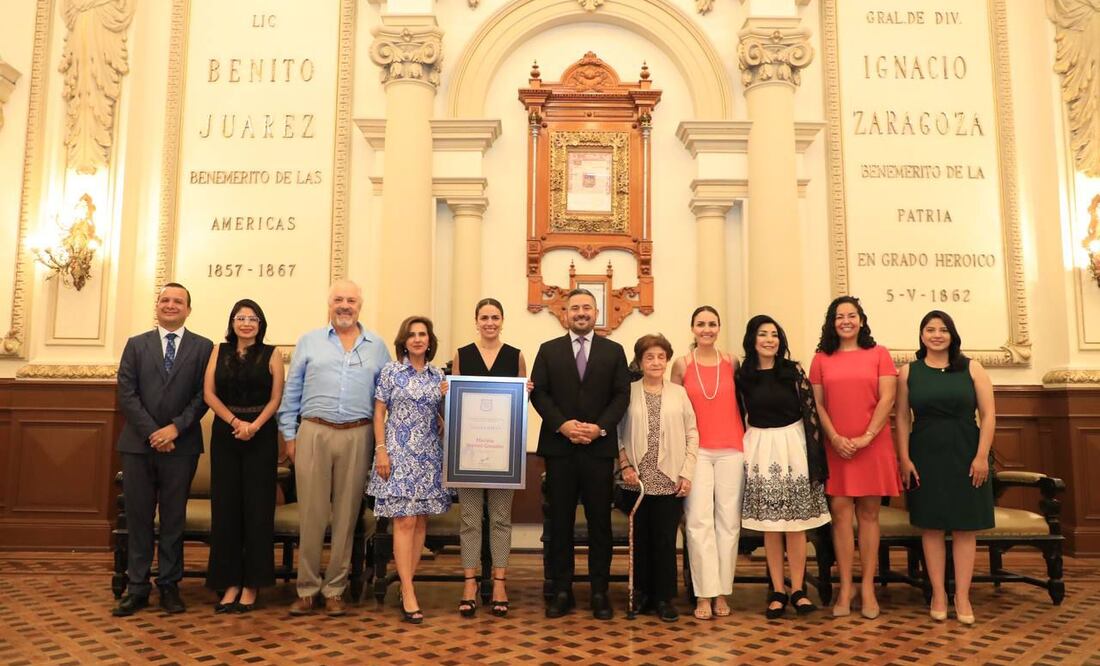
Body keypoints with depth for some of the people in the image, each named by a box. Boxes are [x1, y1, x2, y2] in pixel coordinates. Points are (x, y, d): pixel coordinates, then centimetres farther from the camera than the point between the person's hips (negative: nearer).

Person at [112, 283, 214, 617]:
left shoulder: (203, 347, 4)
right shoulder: (136, 345, 9)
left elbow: (203, 396, -2)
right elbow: (126, 394, 1)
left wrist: (176, 428, -13)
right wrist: (152, 432, -10)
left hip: (181, 445, -1)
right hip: (139, 443, 2)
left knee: (174, 518, 6)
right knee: (138, 517, 6)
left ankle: (169, 585, 15)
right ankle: (137, 587, 14)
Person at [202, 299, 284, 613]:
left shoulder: (271, 354, 4)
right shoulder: (219, 352, 10)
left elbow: (276, 397, -2)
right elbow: (209, 393, 3)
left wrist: (254, 425, -15)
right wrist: (235, 422, -10)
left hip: (261, 435, -2)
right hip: (224, 434, 2)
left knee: (257, 507, 0)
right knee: (225, 506, 2)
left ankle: (252, 584, 8)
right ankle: (229, 582, 10)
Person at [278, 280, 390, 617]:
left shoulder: (377, 346, 10)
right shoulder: (309, 342, 9)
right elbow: (291, 392, 9)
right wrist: (289, 435, 4)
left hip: (357, 437, 1)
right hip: (313, 434, -1)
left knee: (346, 515, 6)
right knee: (311, 514, 1)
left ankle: (335, 589, 17)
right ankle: (306, 588, 13)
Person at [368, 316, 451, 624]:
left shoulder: (438, 375, 9)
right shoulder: (391, 371, 0)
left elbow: (443, 416, 13)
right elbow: (379, 414, -1)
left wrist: (448, 398, -6)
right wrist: (381, 450, -8)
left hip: (429, 454, 4)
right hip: (399, 453, -4)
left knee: (421, 521, 5)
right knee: (404, 520, -8)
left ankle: (407, 585, 16)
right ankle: (409, 595, -5)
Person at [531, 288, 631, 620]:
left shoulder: (614, 351, 9)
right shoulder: (549, 350, 9)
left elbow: (622, 395, 2)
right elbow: (538, 393, 1)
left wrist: (600, 427, -12)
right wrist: (562, 424, -13)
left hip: (599, 447, 0)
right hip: (559, 446, 0)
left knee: (600, 521, 5)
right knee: (560, 521, 6)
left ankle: (599, 591, 14)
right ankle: (562, 590, 14)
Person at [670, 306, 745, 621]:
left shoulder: (732, 362, 5)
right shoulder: (682, 364, 2)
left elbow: (741, 402, 11)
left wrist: (747, 441, 4)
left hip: (731, 449, 2)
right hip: (697, 450, -1)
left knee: (728, 520, 4)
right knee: (699, 520, -6)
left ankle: (722, 591, 14)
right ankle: (705, 594, 1)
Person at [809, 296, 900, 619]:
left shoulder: (879, 354, 5)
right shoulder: (821, 359, 8)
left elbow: (886, 399, -3)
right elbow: (817, 404, 4)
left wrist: (866, 437, -11)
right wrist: (835, 438, -9)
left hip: (873, 445, -1)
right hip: (836, 447, 1)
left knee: (868, 513, 4)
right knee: (840, 512, -1)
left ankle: (867, 587, 11)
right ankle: (845, 588, 7)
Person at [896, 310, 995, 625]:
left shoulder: (971, 368, 3)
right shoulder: (908, 372, 4)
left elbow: (988, 414, -1)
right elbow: (903, 418, 2)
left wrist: (982, 456, -8)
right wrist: (904, 458, -5)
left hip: (965, 456, 0)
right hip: (925, 457, 0)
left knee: (965, 527, 3)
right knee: (931, 526, 4)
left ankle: (962, 596, 12)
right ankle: (938, 594, 13)